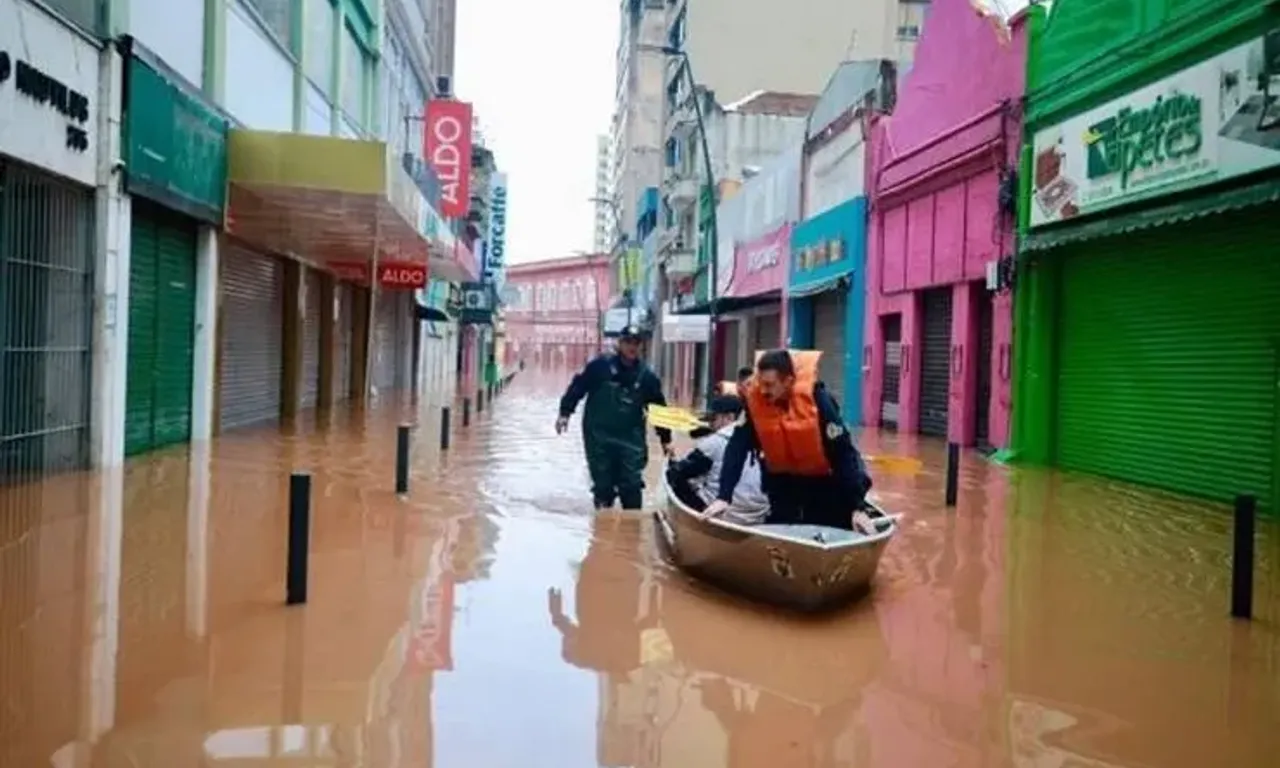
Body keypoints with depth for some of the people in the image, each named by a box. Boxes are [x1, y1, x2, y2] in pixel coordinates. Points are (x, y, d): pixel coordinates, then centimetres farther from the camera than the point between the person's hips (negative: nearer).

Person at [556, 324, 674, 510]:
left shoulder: (647, 375, -1)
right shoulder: (600, 365, -7)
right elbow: (577, 387, 1)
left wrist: (665, 439, 7)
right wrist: (565, 412, -4)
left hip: (631, 439, 1)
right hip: (599, 437, -1)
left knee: (632, 485, 1)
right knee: (602, 484, 7)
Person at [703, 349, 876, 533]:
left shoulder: (817, 399, -30)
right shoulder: (754, 399, -22)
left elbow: (843, 453, -26)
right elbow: (737, 448, -22)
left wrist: (857, 507, -28)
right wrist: (723, 496, -32)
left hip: (823, 480, -2)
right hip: (783, 478, 3)